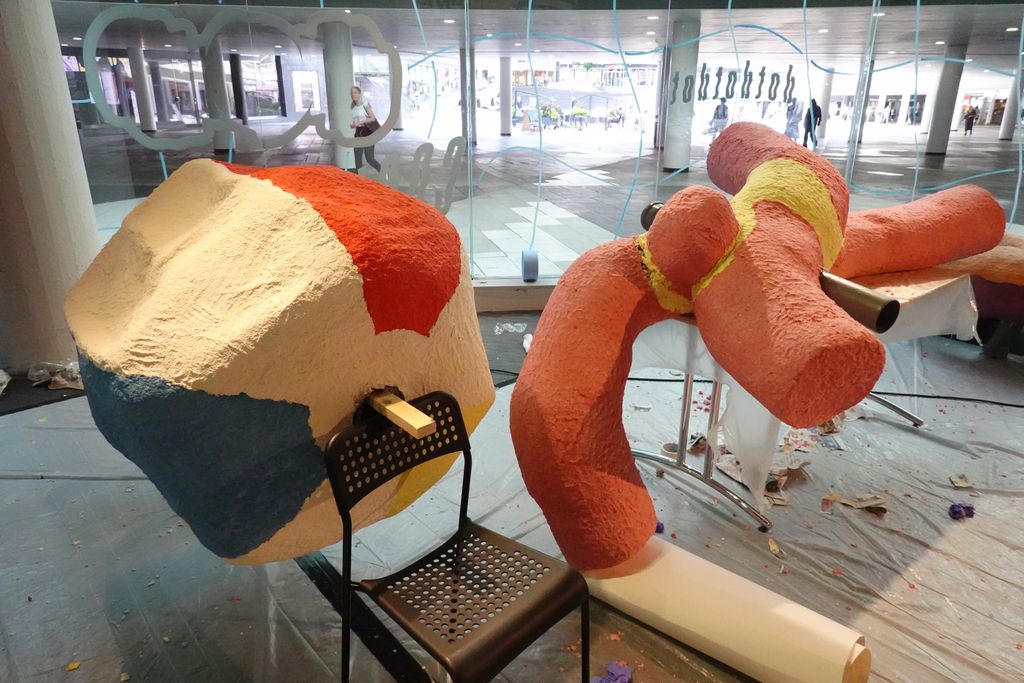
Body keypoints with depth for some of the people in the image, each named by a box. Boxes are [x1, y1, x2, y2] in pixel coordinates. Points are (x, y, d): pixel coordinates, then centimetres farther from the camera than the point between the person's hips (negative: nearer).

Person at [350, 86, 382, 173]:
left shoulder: (365, 103, -5)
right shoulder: (353, 107, 12)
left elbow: (373, 118, -11)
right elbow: (355, 122, 18)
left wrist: (359, 122, -17)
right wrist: (352, 125, -6)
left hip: (368, 133, -6)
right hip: (358, 134, 6)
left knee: (369, 158, -7)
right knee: (357, 158, 1)